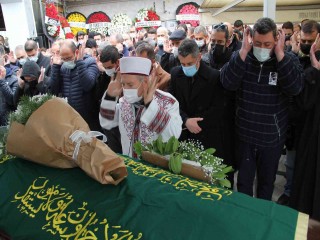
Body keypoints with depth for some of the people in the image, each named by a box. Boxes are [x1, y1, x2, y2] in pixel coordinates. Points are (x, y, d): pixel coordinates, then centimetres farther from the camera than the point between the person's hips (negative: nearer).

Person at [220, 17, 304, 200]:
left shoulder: (289, 59, -7)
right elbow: (228, 83, -20)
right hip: (245, 134, 1)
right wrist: (244, 50, -25)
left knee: (267, 181, 19)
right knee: (244, 181, 16)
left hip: (273, 136, 0)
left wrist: (279, 53, -24)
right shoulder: (241, 57, -5)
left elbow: (295, 88, -22)